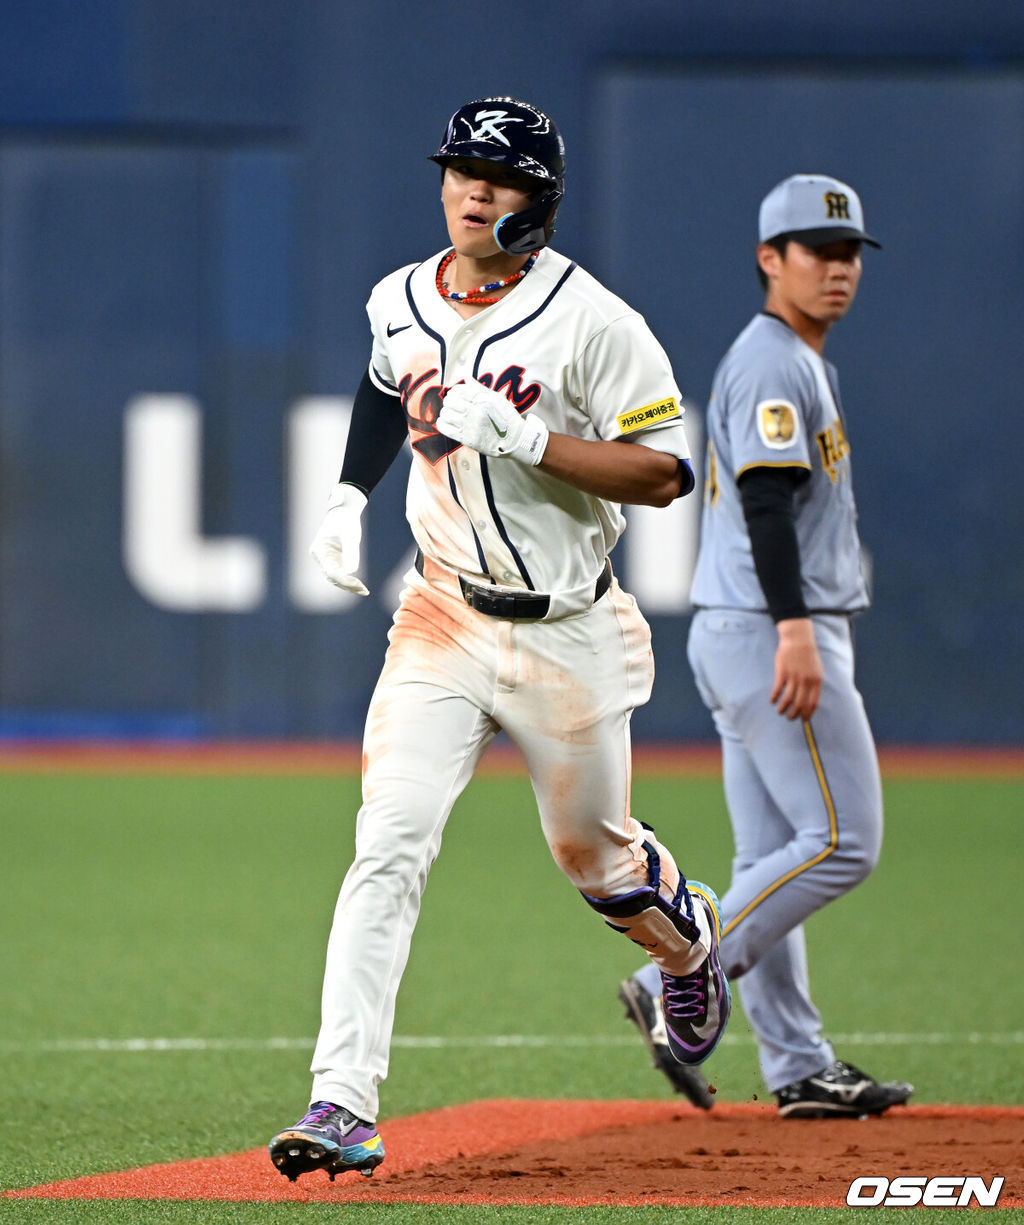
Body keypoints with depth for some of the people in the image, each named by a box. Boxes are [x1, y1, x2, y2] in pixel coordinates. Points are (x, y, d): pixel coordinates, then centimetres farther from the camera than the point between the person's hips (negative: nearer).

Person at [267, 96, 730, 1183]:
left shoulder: (592, 321, -15)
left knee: (594, 856, 13)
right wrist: (349, 494, 14)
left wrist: (522, 437, -26)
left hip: (567, 635, -3)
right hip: (443, 620, 3)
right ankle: (343, 1107, -19)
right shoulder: (400, 302, 3)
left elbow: (667, 472, -17)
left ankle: (689, 937, 50)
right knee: (389, 847, -14)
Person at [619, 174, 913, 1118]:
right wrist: (796, 630, -31)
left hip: (749, 640, 11)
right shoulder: (771, 365, -11)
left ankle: (799, 1068, 8)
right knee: (842, 840, -11)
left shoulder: (799, 363, 21)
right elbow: (766, 500, -22)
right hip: (771, 632, -11)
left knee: (773, 861, 7)